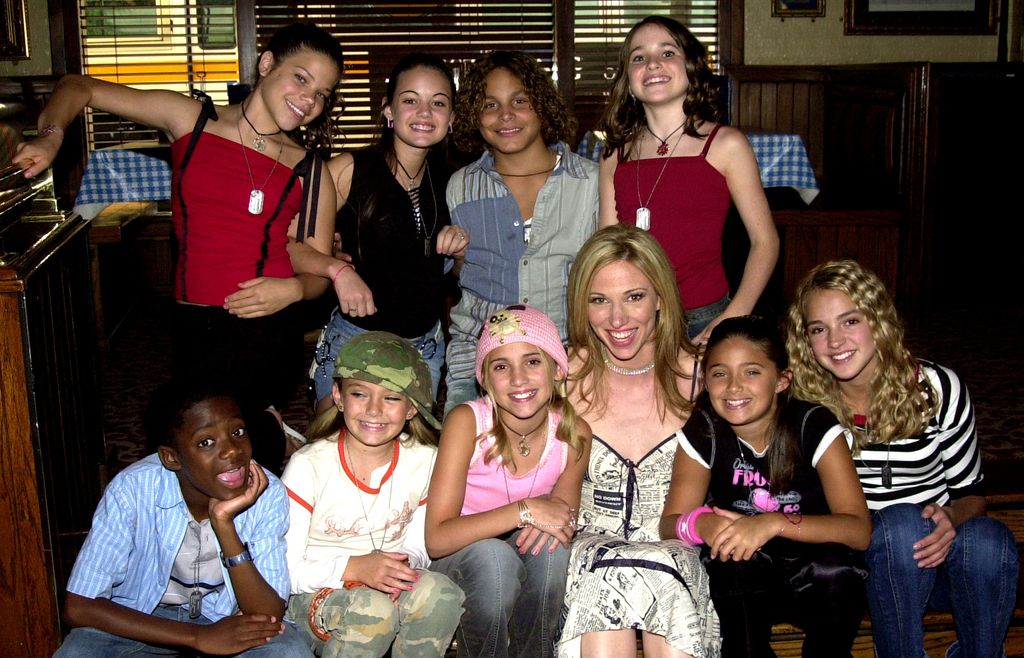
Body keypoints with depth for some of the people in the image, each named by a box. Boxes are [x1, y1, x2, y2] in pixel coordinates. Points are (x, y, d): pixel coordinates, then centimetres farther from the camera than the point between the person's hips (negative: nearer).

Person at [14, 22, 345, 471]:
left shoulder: (311, 173, 6)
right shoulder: (191, 121, 6)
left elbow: (319, 272, 8)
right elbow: (78, 88, 12)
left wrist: (295, 289, -14)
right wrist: (50, 137, -7)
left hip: (267, 334, -1)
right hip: (194, 331, 1)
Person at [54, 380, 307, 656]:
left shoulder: (268, 494, -22)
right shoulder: (132, 491, -24)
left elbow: (269, 617, -25)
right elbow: (78, 607, -23)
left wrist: (224, 522, -37)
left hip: (229, 615, 1)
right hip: (142, 620, 0)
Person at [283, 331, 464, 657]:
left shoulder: (425, 462, -4)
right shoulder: (308, 465, -16)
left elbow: (418, 547, 5)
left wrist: (402, 565, -19)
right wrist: (354, 568, -29)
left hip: (386, 581, 4)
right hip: (313, 593, -3)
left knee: (440, 593, -28)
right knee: (373, 610, -35)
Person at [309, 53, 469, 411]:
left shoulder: (449, 181, 6)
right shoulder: (349, 170, -10)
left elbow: (460, 273, 16)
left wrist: (461, 250, -4)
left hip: (426, 345, 5)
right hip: (354, 338, -5)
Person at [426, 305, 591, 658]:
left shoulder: (574, 434, -13)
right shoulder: (467, 421, -22)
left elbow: (563, 518, 0)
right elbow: (436, 539, -27)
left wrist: (553, 520, -25)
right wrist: (524, 511, -35)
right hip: (456, 561, -3)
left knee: (551, 544, -30)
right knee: (493, 555, -34)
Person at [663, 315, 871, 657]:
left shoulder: (814, 424, -15)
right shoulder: (703, 431, -9)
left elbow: (859, 530, -23)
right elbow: (669, 523, -11)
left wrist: (775, 523, -38)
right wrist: (699, 524, -35)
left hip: (818, 588, -1)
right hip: (741, 586, 1)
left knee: (833, 567, -32)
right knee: (730, 555, -30)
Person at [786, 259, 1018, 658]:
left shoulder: (940, 389, -7)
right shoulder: (806, 402, -9)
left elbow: (971, 491, 1)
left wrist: (952, 517, -22)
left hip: (936, 551, 1)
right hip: (866, 562, -1)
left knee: (989, 539, -31)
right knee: (902, 522, -33)